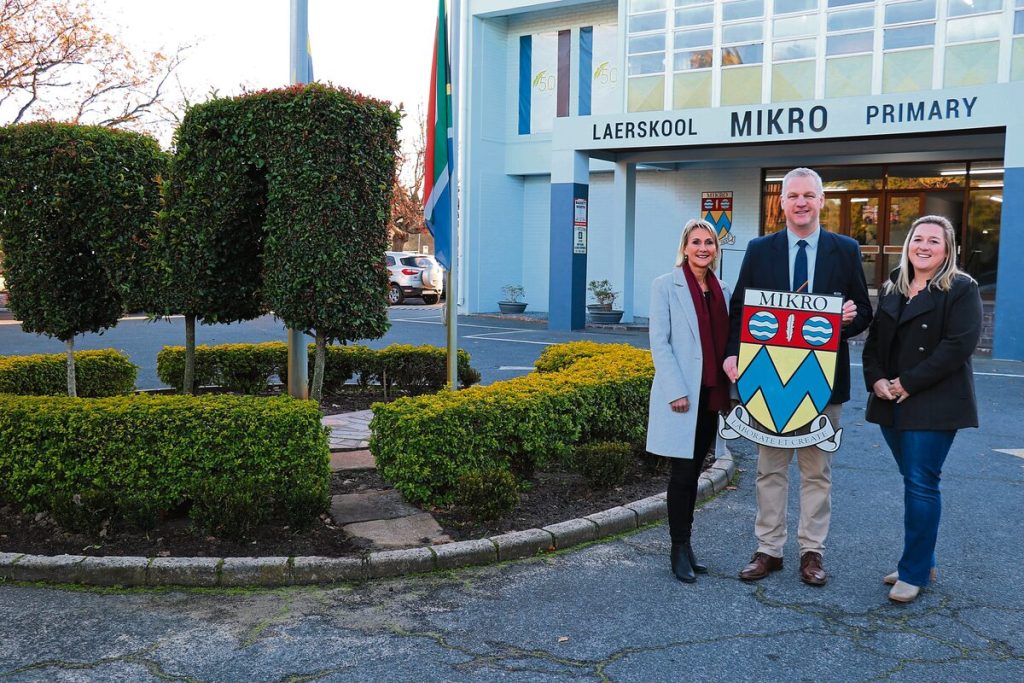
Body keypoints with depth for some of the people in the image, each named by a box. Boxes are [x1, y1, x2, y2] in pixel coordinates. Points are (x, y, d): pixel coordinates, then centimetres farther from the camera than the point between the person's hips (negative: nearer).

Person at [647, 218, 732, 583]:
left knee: (695, 471, 11)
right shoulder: (666, 286, -4)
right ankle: (679, 550, 8)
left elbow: (726, 341, 15)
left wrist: (730, 388, 9)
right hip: (681, 395, -5)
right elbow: (659, 342, -10)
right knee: (683, 473, -3)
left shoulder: (721, 290, 12)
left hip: (711, 394, 5)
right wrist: (676, 391, -16)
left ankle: (687, 543, 21)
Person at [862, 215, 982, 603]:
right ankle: (922, 561, 23)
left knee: (921, 484, -6)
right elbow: (874, 342, 14)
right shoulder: (892, 290, 14)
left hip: (934, 406, -6)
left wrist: (909, 383, -17)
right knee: (914, 481, 13)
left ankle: (914, 572, 3)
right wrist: (876, 380, -5)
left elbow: (959, 345, -15)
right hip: (892, 404, 6)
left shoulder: (961, 289, -5)